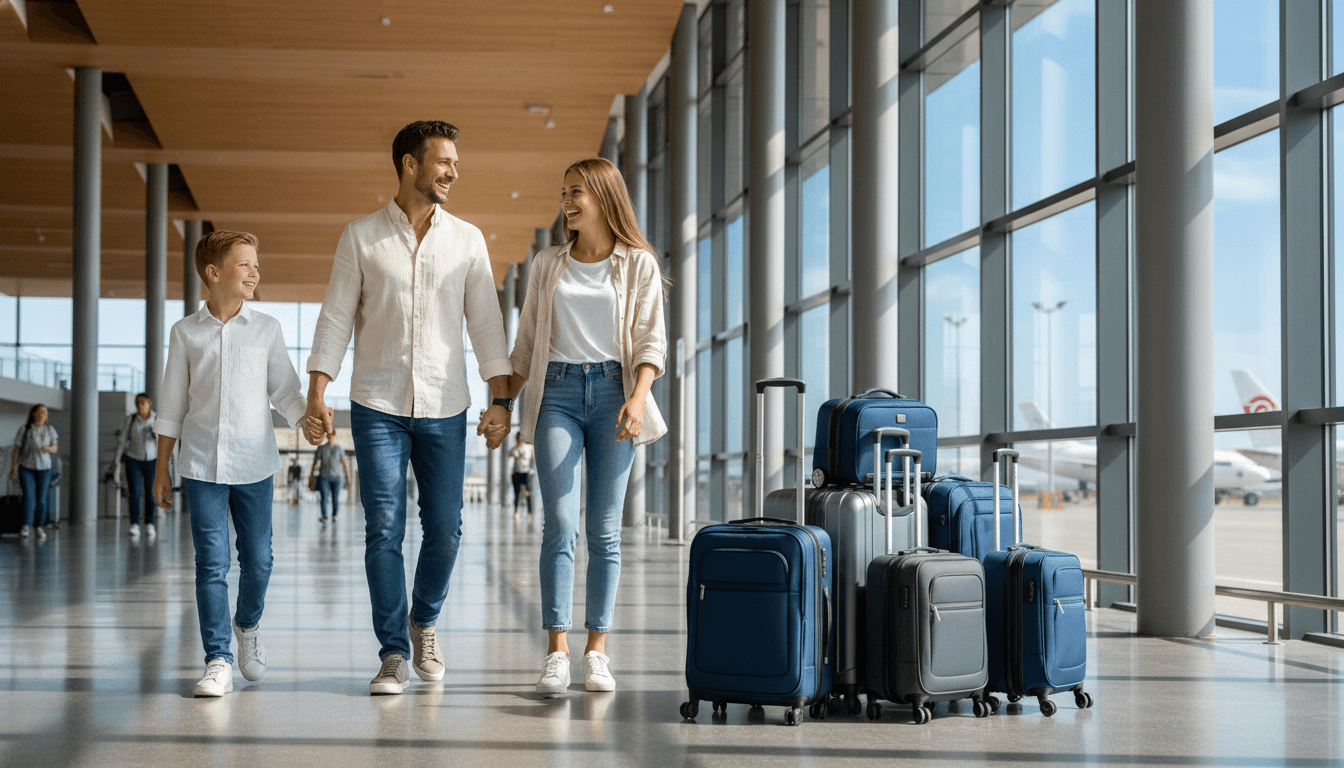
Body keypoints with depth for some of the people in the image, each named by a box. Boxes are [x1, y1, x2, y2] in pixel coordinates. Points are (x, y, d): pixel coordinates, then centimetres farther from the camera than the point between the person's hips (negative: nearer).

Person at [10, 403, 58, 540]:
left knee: (41, 499, -1)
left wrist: (47, 448, -19)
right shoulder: (24, 429, -3)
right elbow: (16, 450, -1)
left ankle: (40, 527, 8)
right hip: (26, 467, -2)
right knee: (28, 496, -15)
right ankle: (26, 527, -19)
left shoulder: (50, 429, 3)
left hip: (44, 468, 2)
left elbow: (55, 448, 4)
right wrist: (13, 469, -4)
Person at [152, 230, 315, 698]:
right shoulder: (186, 333, 4)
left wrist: (309, 421, -11)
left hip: (254, 464, 1)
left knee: (257, 560, 6)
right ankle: (218, 661, 2)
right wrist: (162, 467, 8)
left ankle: (248, 625, 34)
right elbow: (172, 405, 9)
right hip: (202, 465, -1)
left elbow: (284, 392, 7)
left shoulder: (266, 329, 5)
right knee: (211, 563, -3)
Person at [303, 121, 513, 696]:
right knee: (384, 532, -4)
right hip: (377, 405, -2)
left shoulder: (467, 240, 7)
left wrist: (501, 398, -2)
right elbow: (335, 319, 2)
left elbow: (485, 321, 6)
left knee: (444, 529, 3)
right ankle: (394, 654, 5)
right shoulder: (361, 237, 3)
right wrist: (316, 397, -6)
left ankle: (423, 621, 30)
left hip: (444, 408, 2)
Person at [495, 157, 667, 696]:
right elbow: (527, 340, 17)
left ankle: (597, 651, 7)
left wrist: (637, 398, -15)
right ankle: (557, 653, -10)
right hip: (557, 393, 1)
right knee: (559, 524, -10)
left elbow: (651, 340, 0)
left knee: (604, 529, 1)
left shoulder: (639, 265, 5)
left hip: (613, 391, -1)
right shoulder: (548, 265, 13)